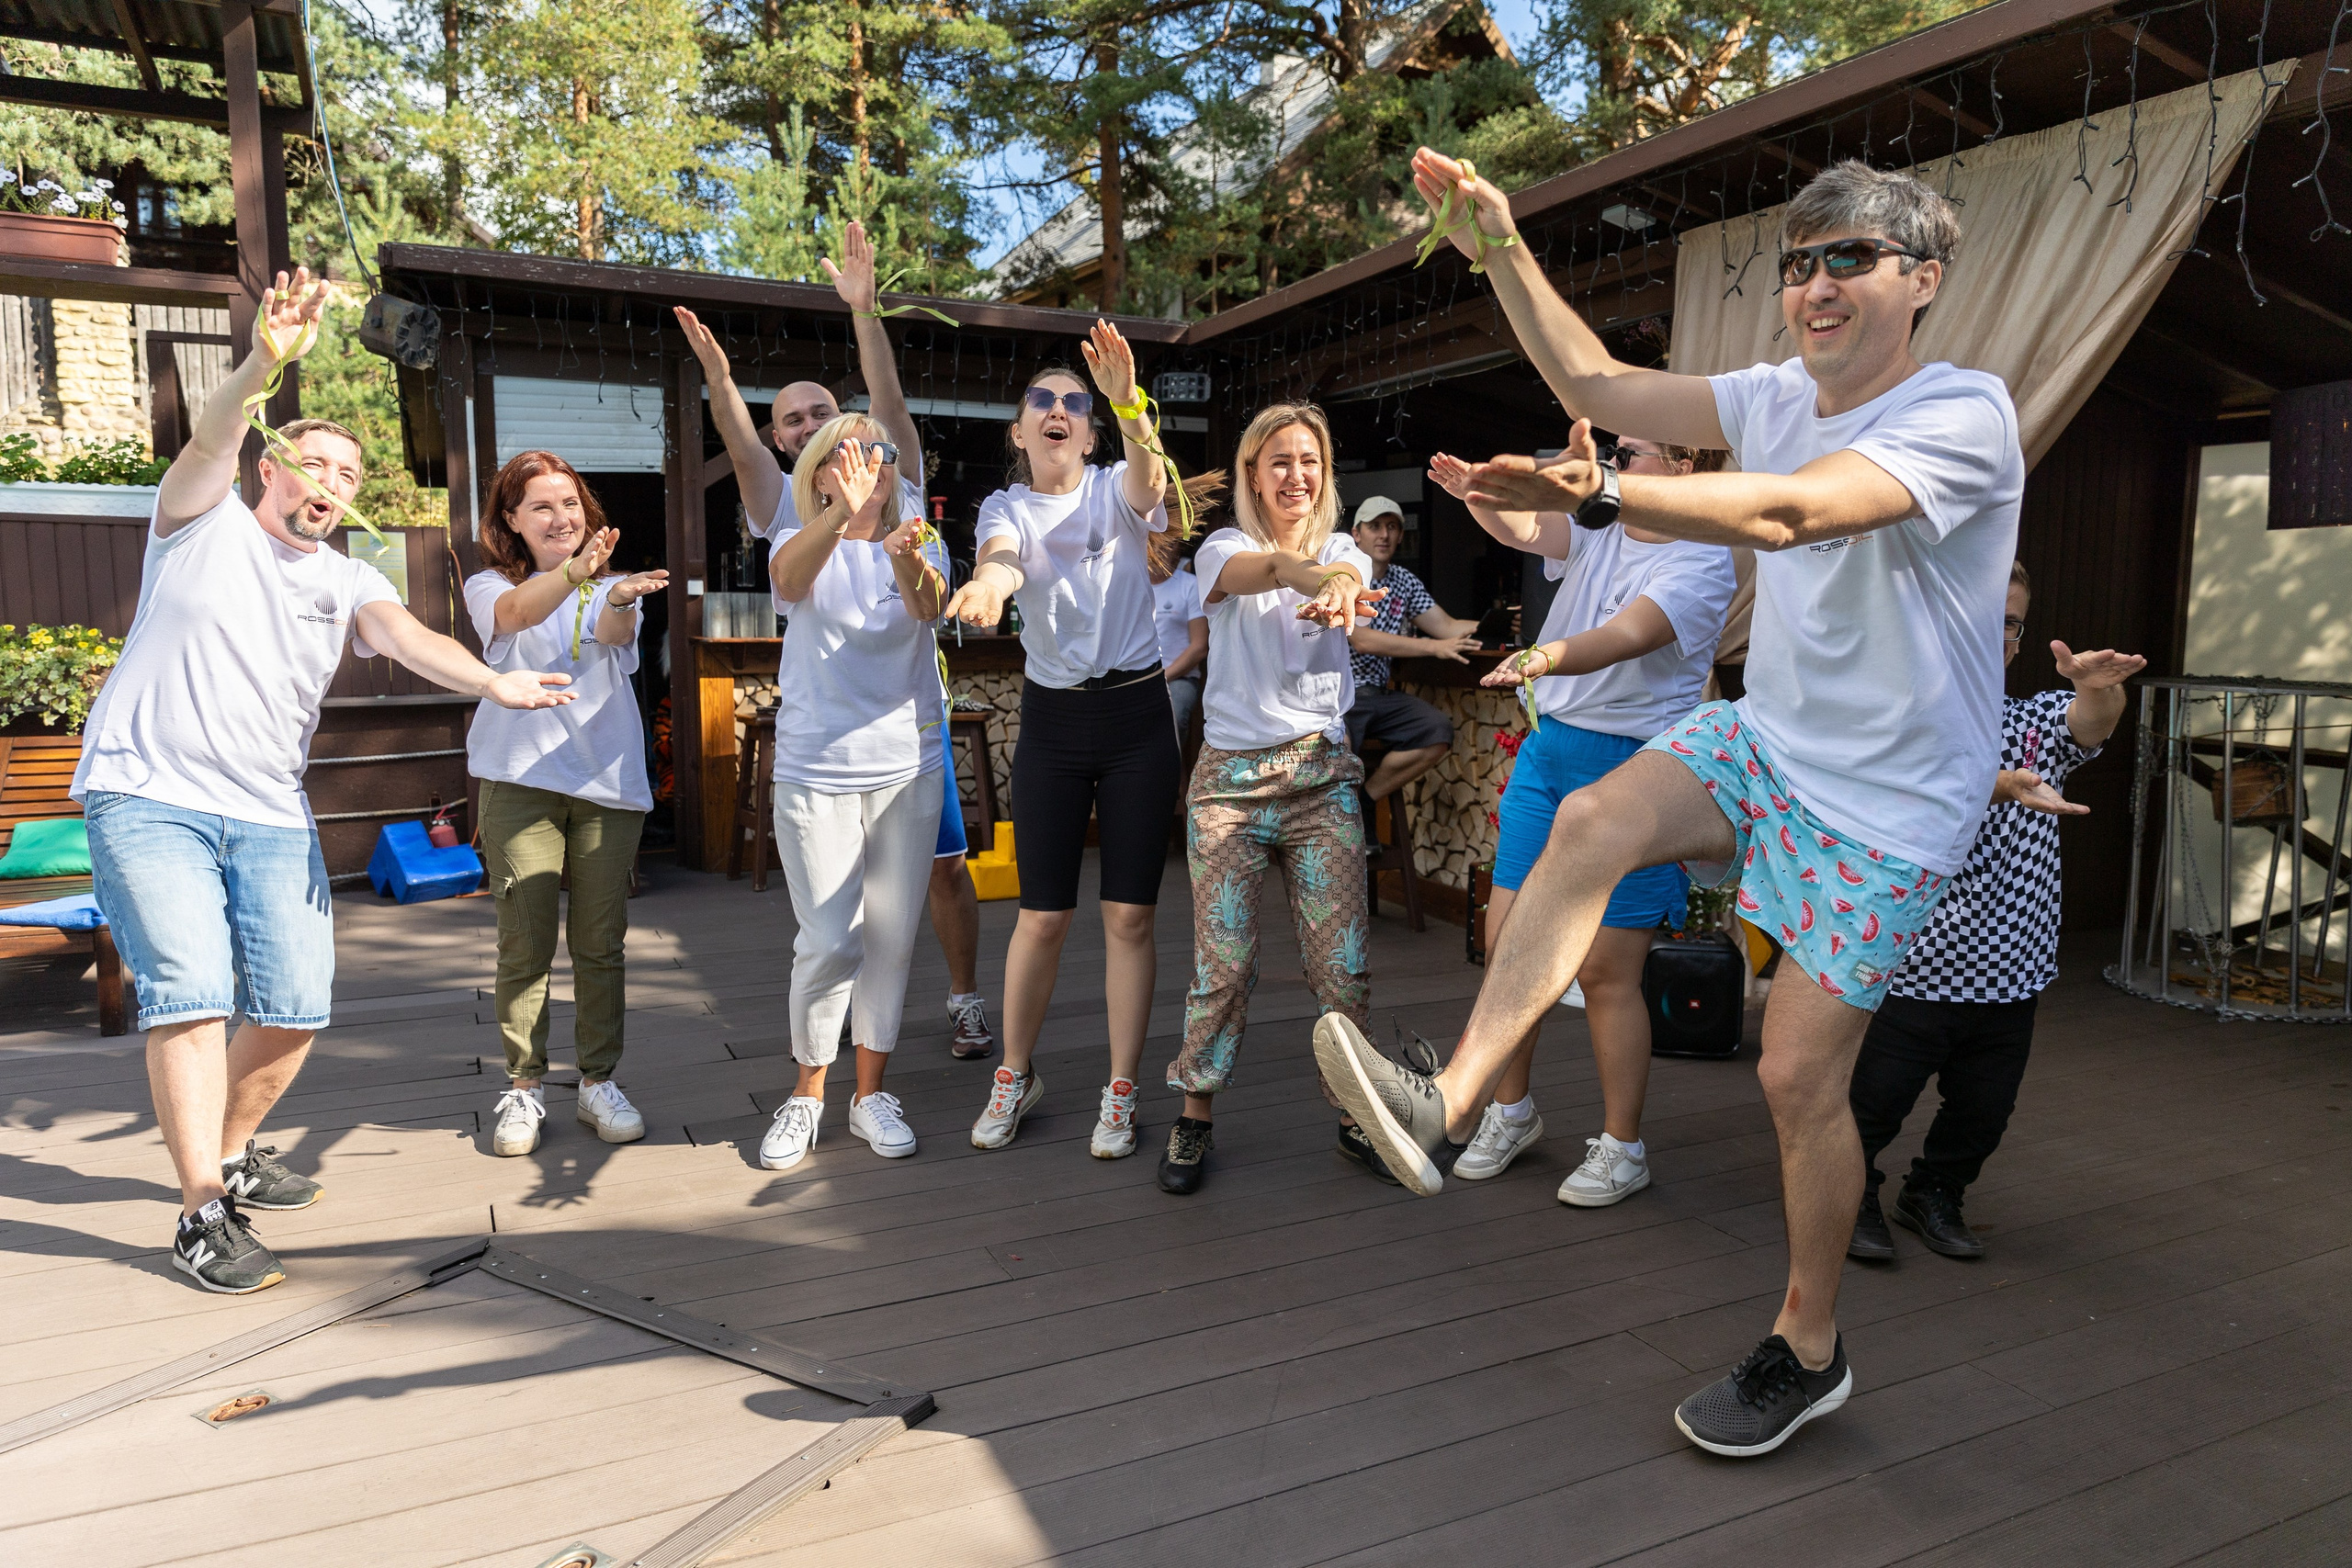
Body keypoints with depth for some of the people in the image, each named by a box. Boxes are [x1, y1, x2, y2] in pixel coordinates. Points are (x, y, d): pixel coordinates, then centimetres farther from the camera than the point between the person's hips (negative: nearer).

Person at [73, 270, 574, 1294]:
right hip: (148, 796, -4)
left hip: (271, 816, 4)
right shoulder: (203, 521, 4)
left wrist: (491, 681, -33)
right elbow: (208, 442, -17)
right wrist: (263, 365, -37)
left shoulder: (348, 583, 9)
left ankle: (232, 1153, 27)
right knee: (191, 994, -14)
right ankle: (203, 1215, -8)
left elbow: (408, 635, -11)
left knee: (296, 1005, 2)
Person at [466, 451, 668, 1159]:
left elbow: (613, 635, -13)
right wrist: (574, 573, -40)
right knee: (525, 943, -1)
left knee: (601, 942, 4)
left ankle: (599, 1083, 16)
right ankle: (523, 1089, 13)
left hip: (608, 782, 1)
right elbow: (517, 612, -18)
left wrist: (620, 599, -38)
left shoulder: (611, 586, 12)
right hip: (520, 782, -1)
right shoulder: (489, 587, 7)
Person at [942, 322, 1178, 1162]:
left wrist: (1128, 402, -44)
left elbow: (1149, 482, -24)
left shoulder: (1116, 489, 2)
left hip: (1136, 714, -1)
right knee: (1043, 915, 3)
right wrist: (984, 586, -46)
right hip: (1053, 720, 1)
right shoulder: (1006, 507, 4)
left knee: (1129, 914, 1)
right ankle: (1015, 1075, 25)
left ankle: (1121, 1091, 14)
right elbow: (1001, 556, -20)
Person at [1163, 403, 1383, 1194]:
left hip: (1322, 774, 2)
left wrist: (1338, 591, -42)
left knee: (1344, 964, -2)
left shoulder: (1342, 550, 10)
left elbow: (1349, 579, -16)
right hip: (1231, 776, -2)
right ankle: (1195, 1118, 16)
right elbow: (1257, 569, -23)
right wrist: (1311, 573, -46)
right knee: (1222, 964, -3)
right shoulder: (1225, 549, 3)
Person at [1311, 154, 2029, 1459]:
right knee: (1593, 820, -25)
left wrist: (1598, 494, -49)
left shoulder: (1963, 414, -20)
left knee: (1799, 1072, -4)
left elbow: (1787, 512, -37)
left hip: (1888, 800, -5)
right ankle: (1447, 1108, -26)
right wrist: (1501, 250, -3)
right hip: (1764, 736, 6)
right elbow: (1598, 384, 3)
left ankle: (1807, 1350, 20)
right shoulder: (1777, 399, 3)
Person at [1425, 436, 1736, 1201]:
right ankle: (1511, 1112, 25)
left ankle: (1622, 1147, 16)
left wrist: (1545, 657, -44)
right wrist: (1474, 492, -29)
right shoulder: (1599, 531, 11)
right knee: (1506, 942, 6)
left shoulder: (1703, 562, -9)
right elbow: (1525, 529, -7)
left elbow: (1625, 636, -25)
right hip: (1546, 749, 6)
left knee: (1606, 971, -2)